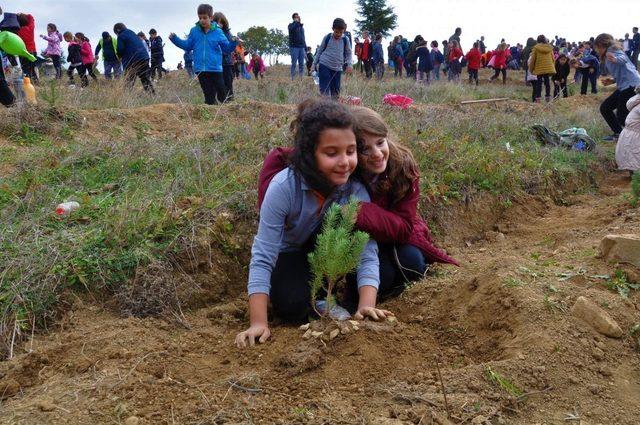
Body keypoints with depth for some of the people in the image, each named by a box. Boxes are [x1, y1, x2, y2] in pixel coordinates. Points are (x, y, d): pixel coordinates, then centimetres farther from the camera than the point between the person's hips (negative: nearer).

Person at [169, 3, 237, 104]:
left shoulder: (218, 32, 0)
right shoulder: (194, 31, 5)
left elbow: (227, 48, 4)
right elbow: (188, 46, 15)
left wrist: (233, 42, -15)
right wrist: (174, 38, 8)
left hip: (215, 69, -1)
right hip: (201, 69, 1)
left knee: (222, 92, 1)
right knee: (208, 94, 4)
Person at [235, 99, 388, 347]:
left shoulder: (356, 189, -25)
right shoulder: (283, 187, -32)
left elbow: (367, 253, -28)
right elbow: (262, 257, -31)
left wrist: (367, 305, -45)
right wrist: (258, 323, -38)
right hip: (288, 255, -2)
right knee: (293, 308, -30)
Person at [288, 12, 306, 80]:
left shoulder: (301, 27, 20)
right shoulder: (291, 25, 3)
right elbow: (292, 29, -23)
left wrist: (305, 47, 18)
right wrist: (297, 22, -19)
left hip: (301, 47, 6)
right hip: (294, 47, -5)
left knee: (301, 64, 3)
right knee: (294, 63, -7)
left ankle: (301, 78, 8)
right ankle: (293, 78, -5)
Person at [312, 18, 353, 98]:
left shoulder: (345, 40, 1)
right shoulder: (327, 37, -2)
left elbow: (348, 53, 11)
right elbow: (320, 51, 9)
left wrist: (349, 65, -6)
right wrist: (314, 64, 9)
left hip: (337, 68, 2)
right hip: (324, 65, -2)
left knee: (336, 91, 7)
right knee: (325, 90, -12)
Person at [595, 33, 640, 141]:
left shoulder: (612, 50, -6)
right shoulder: (608, 56, 22)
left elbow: (623, 58, -29)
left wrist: (616, 59, -51)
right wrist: (613, 80, 9)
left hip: (631, 86, -11)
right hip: (623, 87, 11)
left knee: (622, 118, -13)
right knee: (604, 108, 16)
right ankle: (618, 134, 23)